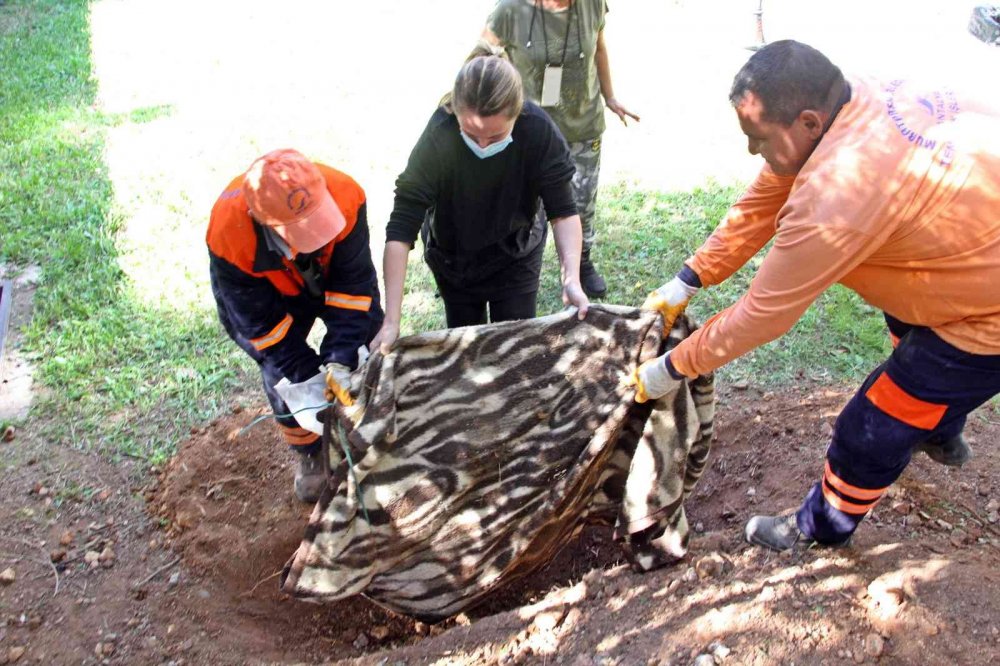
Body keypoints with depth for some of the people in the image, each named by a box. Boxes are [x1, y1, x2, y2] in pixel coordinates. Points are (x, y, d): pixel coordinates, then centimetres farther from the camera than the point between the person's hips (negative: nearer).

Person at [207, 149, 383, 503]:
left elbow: (354, 283, -31)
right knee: (284, 375, -4)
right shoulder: (227, 234, -39)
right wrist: (307, 378, -32)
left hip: (333, 274, 1)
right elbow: (260, 322, -28)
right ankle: (311, 456, 24)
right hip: (265, 293, -1)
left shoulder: (344, 195, -40)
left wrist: (339, 360, -35)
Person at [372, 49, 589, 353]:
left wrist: (572, 278, -35)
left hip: (516, 257, 1)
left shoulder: (539, 131, -30)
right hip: (453, 259, 0)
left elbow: (563, 211, -20)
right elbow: (401, 229, -32)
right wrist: (391, 321, -35)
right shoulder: (437, 138, -34)